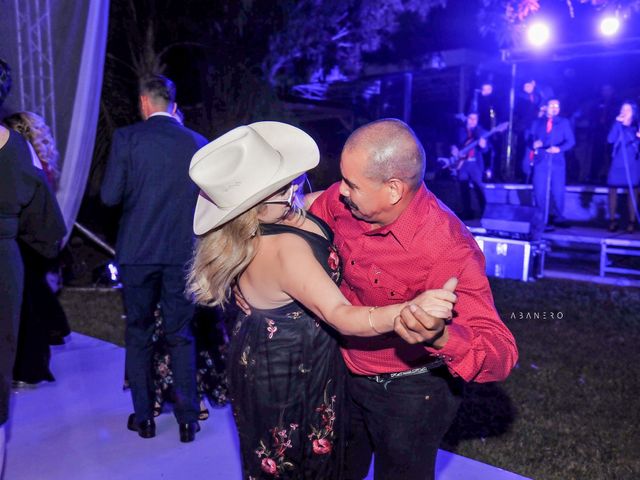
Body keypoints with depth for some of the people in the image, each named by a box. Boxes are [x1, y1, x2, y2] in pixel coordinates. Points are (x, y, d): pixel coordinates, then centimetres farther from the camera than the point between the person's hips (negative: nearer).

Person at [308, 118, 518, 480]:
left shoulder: (446, 250, -34)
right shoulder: (342, 201, -17)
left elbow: (502, 353, -37)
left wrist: (441, 338, -58)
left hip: (410, 393, -5)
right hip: (347, 373, 6)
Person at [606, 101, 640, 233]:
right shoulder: (617, 125, 5)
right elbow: (610, 139, -11)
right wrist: (617, 123, -15)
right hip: (617, 163, 1)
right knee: (612, 190, -1)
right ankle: (612, 220, 8)